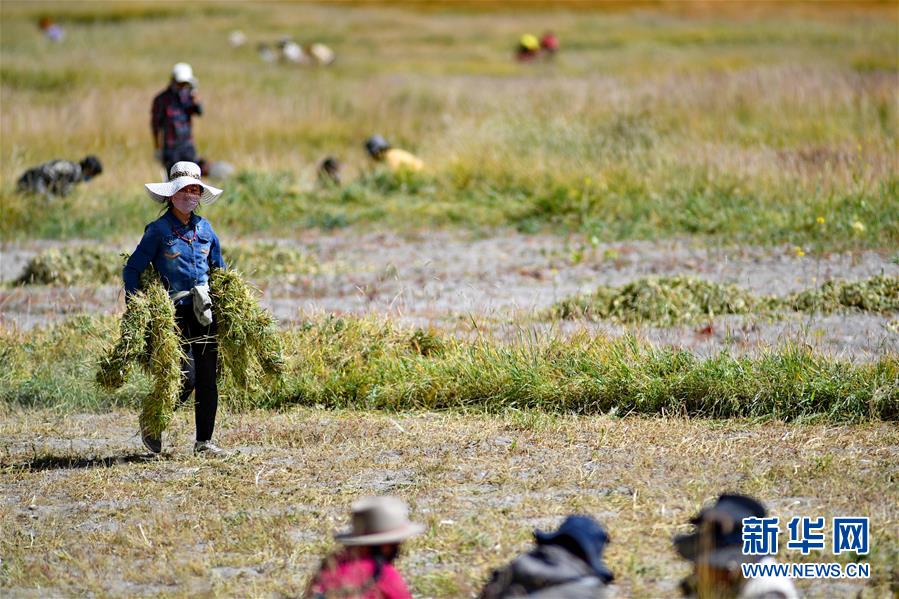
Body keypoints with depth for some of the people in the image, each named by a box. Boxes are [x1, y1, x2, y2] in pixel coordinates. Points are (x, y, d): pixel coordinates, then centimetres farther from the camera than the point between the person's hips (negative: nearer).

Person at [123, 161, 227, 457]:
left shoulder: (204, 228, 11)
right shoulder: (159, 230, -4)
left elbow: (219, 268, 22)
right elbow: (132, 269, -3)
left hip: (205, 309, 5)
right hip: (174, 310, -5)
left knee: (208, 377, 2)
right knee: (186, 377, -12)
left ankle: (204, 440, 10)